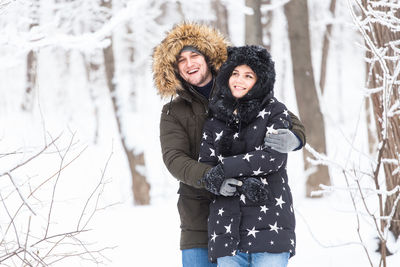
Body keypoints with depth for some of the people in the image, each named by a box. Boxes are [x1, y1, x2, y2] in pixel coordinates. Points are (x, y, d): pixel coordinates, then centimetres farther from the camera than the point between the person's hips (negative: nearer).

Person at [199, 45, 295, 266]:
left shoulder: (275, 111, 5)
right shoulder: (215, 119, 14)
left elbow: (273, 156, -8)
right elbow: (205, 167, 4)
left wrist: (224, 168, -12)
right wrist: (243, 184, -14)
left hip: (270, 222, -3)